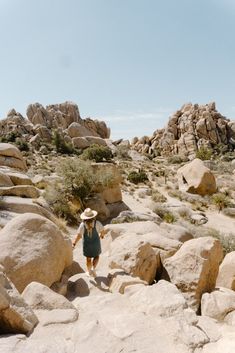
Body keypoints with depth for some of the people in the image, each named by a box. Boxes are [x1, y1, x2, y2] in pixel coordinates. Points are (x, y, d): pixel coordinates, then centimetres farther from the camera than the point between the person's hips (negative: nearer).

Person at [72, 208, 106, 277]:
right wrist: (102, 235, 16)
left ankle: (90, 272, 35)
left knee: (88, 258, 22)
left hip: (86, 244, 1)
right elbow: (103, 231, -7)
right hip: (95, 244, -1)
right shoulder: (97, 223, -18)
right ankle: (93, 268, 1)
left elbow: (79, 235, -21)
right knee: (96, 256, 23)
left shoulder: (82, 224, -17)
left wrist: (74, 243, -8)